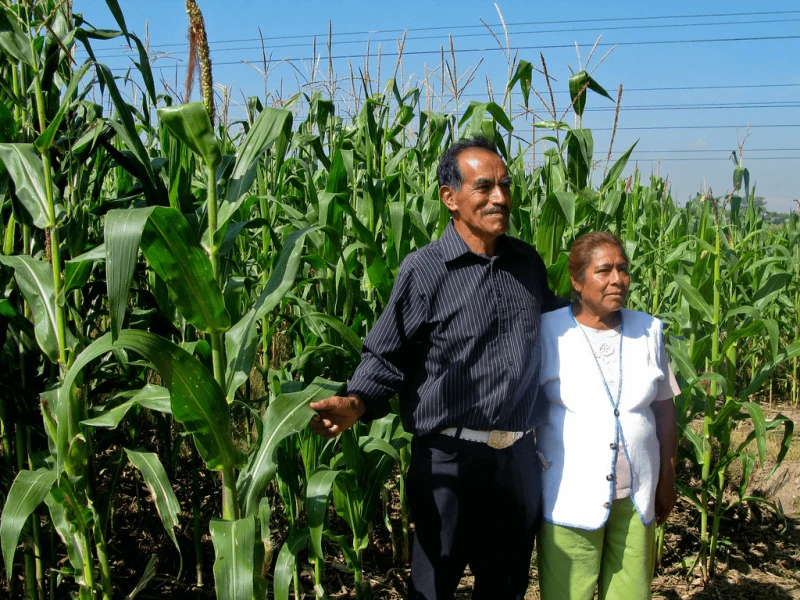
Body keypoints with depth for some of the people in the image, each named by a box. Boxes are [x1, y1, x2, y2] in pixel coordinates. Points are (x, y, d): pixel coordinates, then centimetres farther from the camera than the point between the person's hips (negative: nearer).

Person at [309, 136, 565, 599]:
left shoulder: (528, 262, 5)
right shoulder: (424, 270, -12)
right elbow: (387, 357, -9)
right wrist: (356, 403, -25)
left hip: (519, 457, 5)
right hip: (451, 459, -5)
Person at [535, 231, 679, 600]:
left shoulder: (648, 331, 4)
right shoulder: (548, 331, -8)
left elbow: (664, 410, 12)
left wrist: (667, 480, 13)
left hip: (636, 499, 4)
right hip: (569, 500, -3)